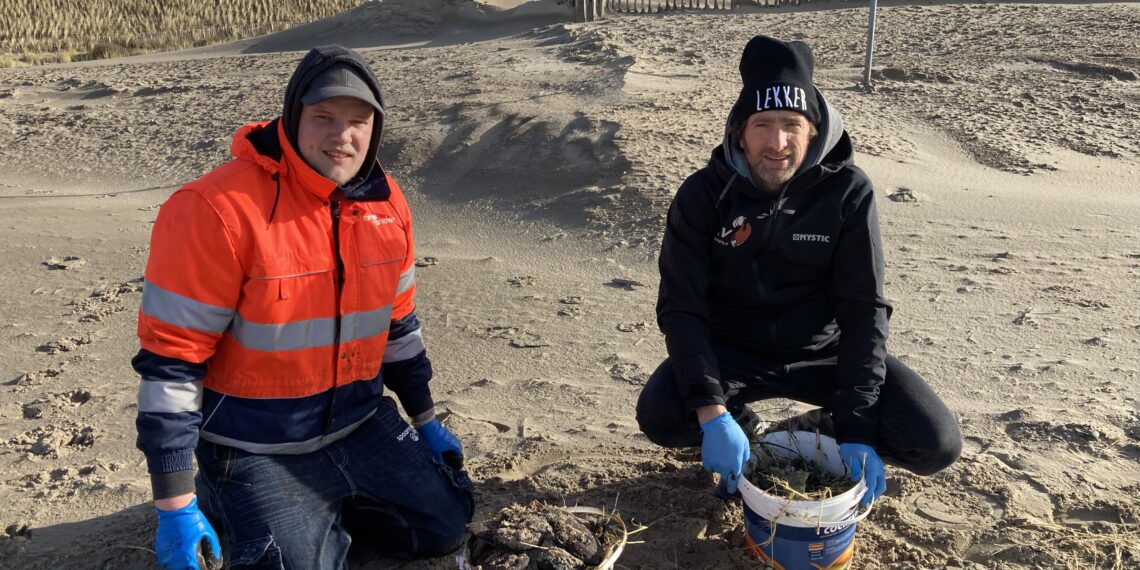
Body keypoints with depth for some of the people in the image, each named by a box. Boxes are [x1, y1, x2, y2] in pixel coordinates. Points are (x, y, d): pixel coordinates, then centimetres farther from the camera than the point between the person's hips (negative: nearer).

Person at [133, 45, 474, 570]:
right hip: (255, 449, -6)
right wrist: (175, 505, -20)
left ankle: (321, 509, 26)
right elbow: (171, 357, -21)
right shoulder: (218, 210, -23)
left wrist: (425, 419, 15)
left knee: (446, 525, 10)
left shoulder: (385, 203, -2)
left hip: (362, 426, 6)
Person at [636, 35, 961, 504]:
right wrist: (712, 413, -32)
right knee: (659, 418, -29)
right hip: (733, 353, 0)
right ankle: (744, 428, 6)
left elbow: (863, 309, -16)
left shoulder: (849, 193, -14)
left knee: (936, 445, -19)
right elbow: (681, 307, -19)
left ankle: (827, 431, 13)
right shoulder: (702, 195, -14)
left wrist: (857, 428, -25)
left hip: (823, 353, 0)